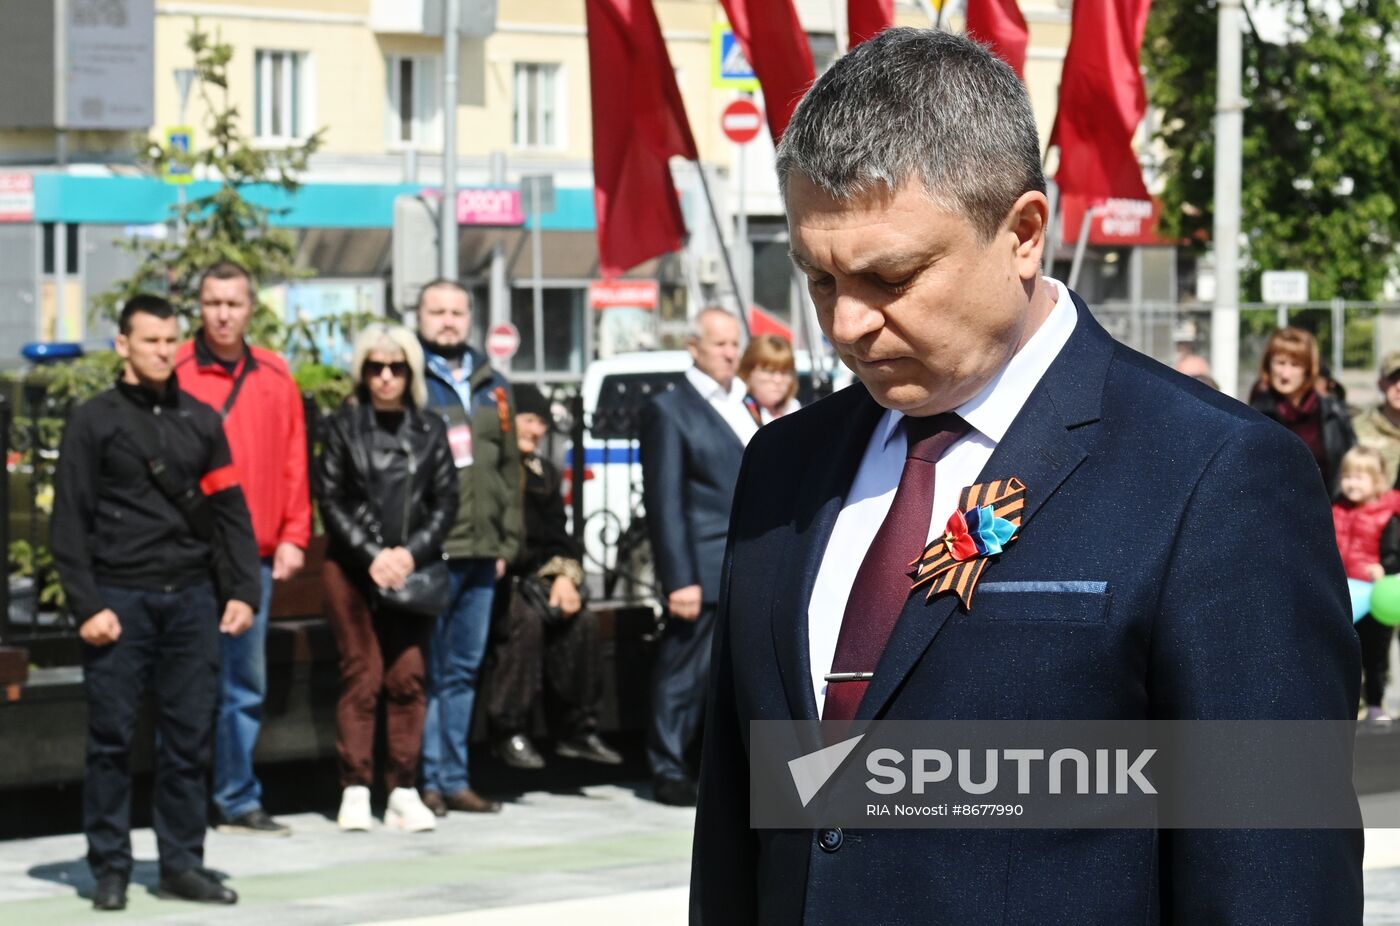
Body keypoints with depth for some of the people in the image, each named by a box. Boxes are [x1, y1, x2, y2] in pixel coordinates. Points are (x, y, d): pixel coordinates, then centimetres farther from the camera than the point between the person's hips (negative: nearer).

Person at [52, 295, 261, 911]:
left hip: (191, 600, 3)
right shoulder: (95, 421, 2)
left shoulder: (200, 420, 13)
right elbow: (69, 522, -1)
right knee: (111, 739, -1)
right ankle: (109, 868, 5)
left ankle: (182, 863, 11)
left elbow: (230, 511, 13)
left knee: (190, 738, 3)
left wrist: (242, 592, 3)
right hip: (120, 600, -3)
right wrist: (87, 606, -9)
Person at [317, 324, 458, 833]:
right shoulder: (344, 425, 5)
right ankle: (355, 790, -2)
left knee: (409, 678, -2)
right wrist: (371, 555, -9)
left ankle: (404, 791, 1)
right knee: (361, 677, -5)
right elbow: (331, 500, 1)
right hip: (351, 568, -2)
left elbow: (446, 501, 7)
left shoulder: (430, 429, 10)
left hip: (413, 570, 2)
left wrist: (410, 553, -7)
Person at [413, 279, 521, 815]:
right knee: (424, 671, -5)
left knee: (464, 670, 10)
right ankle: (427, 780, -1)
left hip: (480, 551, 6)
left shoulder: (490, 386, 17)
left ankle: (454, 779, 15)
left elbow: (508, 465, 21)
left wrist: (508, 540, 15)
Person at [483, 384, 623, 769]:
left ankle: (578, 730, -11)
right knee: (525, 620, -33)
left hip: (530, 577, 7)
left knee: (581, 620, -18)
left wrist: (565, 575, 2)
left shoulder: (544, 472, 18)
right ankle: (510, 733, -27)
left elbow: (558, 536, 19)